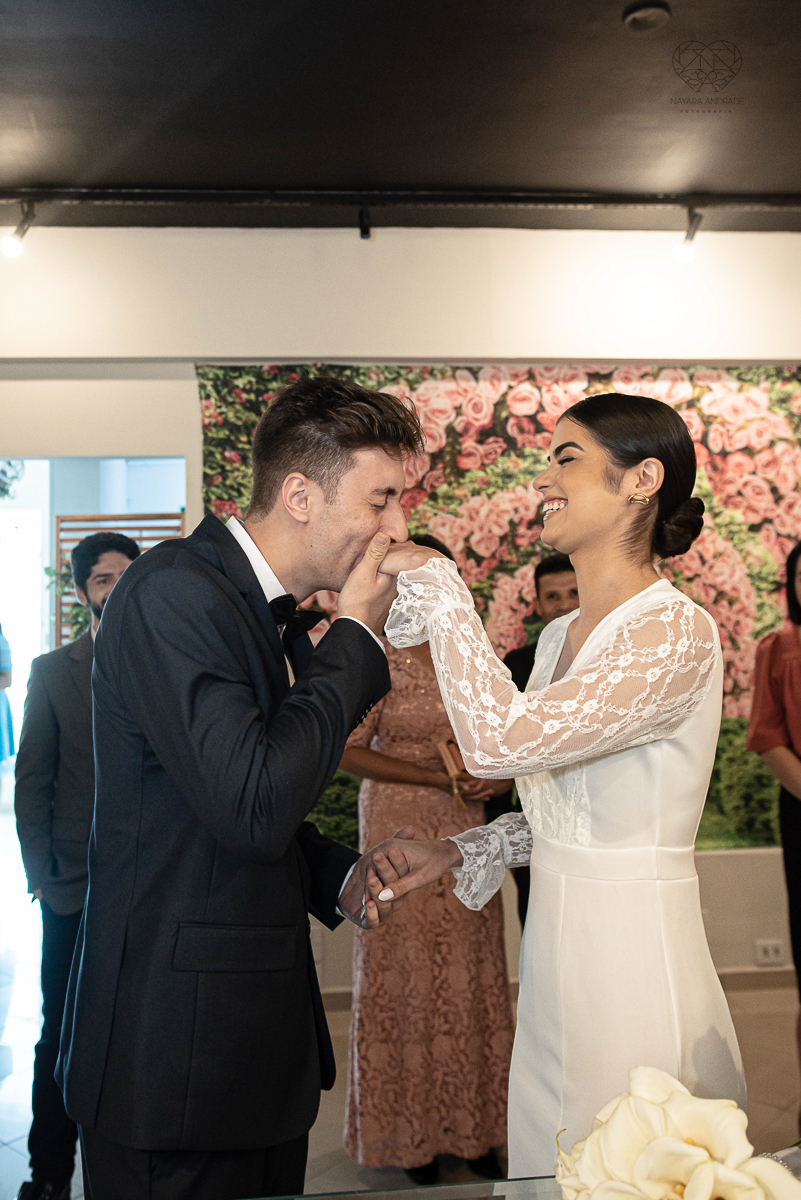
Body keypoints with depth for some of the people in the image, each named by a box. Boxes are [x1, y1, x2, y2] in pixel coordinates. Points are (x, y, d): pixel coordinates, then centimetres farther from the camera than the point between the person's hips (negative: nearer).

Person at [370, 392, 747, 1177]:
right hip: (553, 958, 8)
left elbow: (499, 738, -30)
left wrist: (434, 584, -20)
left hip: (634, 960, -8)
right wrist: (456, 854, 6)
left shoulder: (679, 633, -19)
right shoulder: (559, 638, 9)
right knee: (549, 1172, 19)